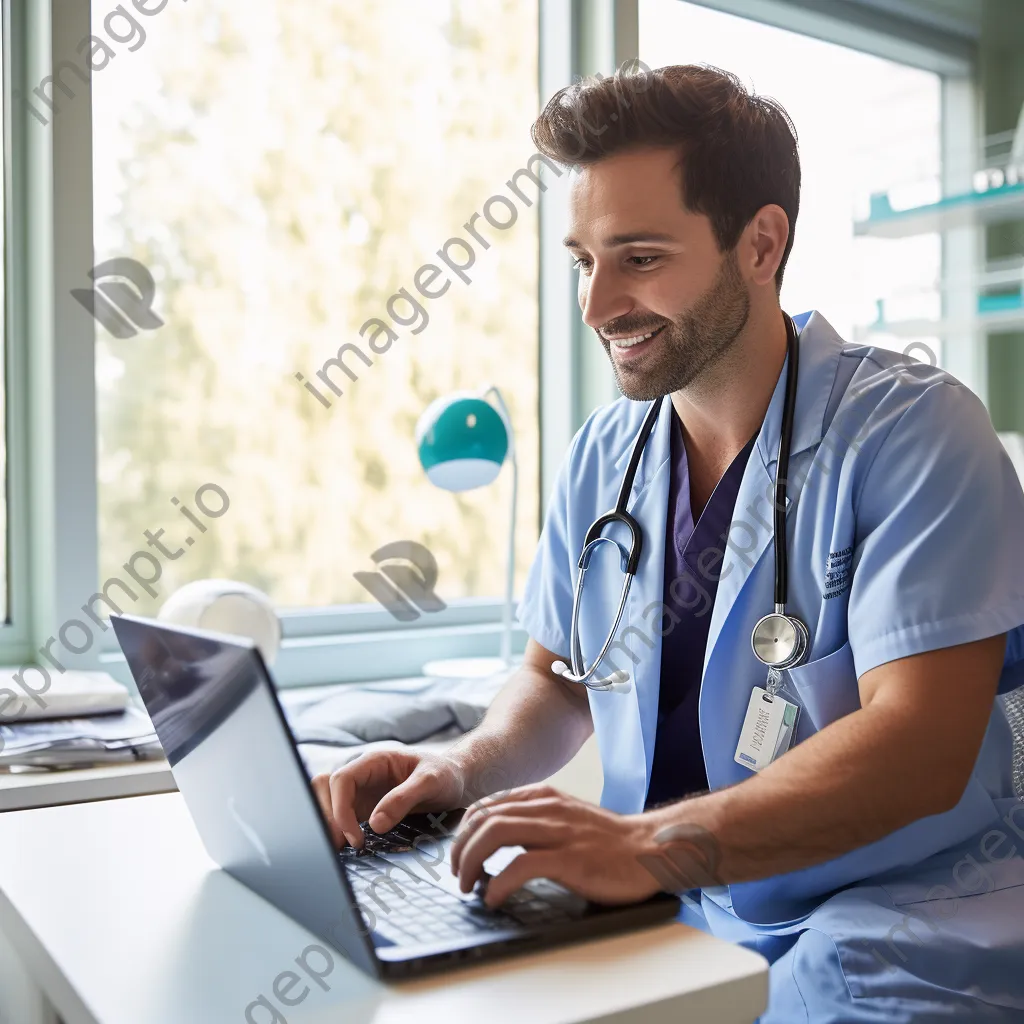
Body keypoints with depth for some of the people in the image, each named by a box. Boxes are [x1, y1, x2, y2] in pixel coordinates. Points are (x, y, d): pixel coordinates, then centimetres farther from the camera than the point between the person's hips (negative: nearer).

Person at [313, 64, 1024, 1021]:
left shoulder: (910, 430, -11)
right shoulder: (600, 456, 7)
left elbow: (920, 744, -20)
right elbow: (558, 675, 16)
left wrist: (647, 844, -32)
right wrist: (466, 771, -5)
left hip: (894, 917, -4)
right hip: (672, 913, 5)